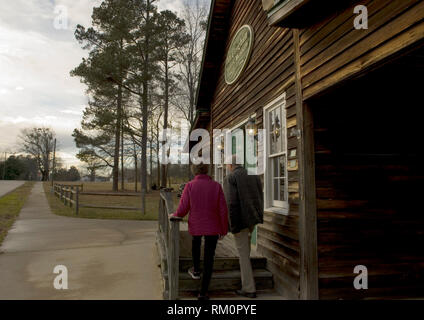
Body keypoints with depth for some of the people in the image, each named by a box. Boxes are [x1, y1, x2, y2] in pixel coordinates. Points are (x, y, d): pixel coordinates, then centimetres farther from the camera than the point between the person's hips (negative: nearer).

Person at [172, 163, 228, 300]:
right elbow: (223, 210, -5)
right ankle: (203, 292, 13)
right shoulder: (216, 186, -6)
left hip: (195, 226, 1)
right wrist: (224, 230, 6)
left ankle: (196, 270, 38)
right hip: (213, 228, 0)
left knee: (196, 242, 35)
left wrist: (174, 216, 13)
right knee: (209, 258, 9)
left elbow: (182, 210, -9)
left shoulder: (189, 186, -9)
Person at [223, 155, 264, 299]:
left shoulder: (230, 178, -11)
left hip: (240, 219, -7)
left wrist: (233, 225, -14)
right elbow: (260, 197, 10)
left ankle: (249, 288, 10)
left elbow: (231, 202, -18)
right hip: (254, 217, 7)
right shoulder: (254, 175, 8)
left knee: (243, 253, 3)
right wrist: (258, 216, 19)